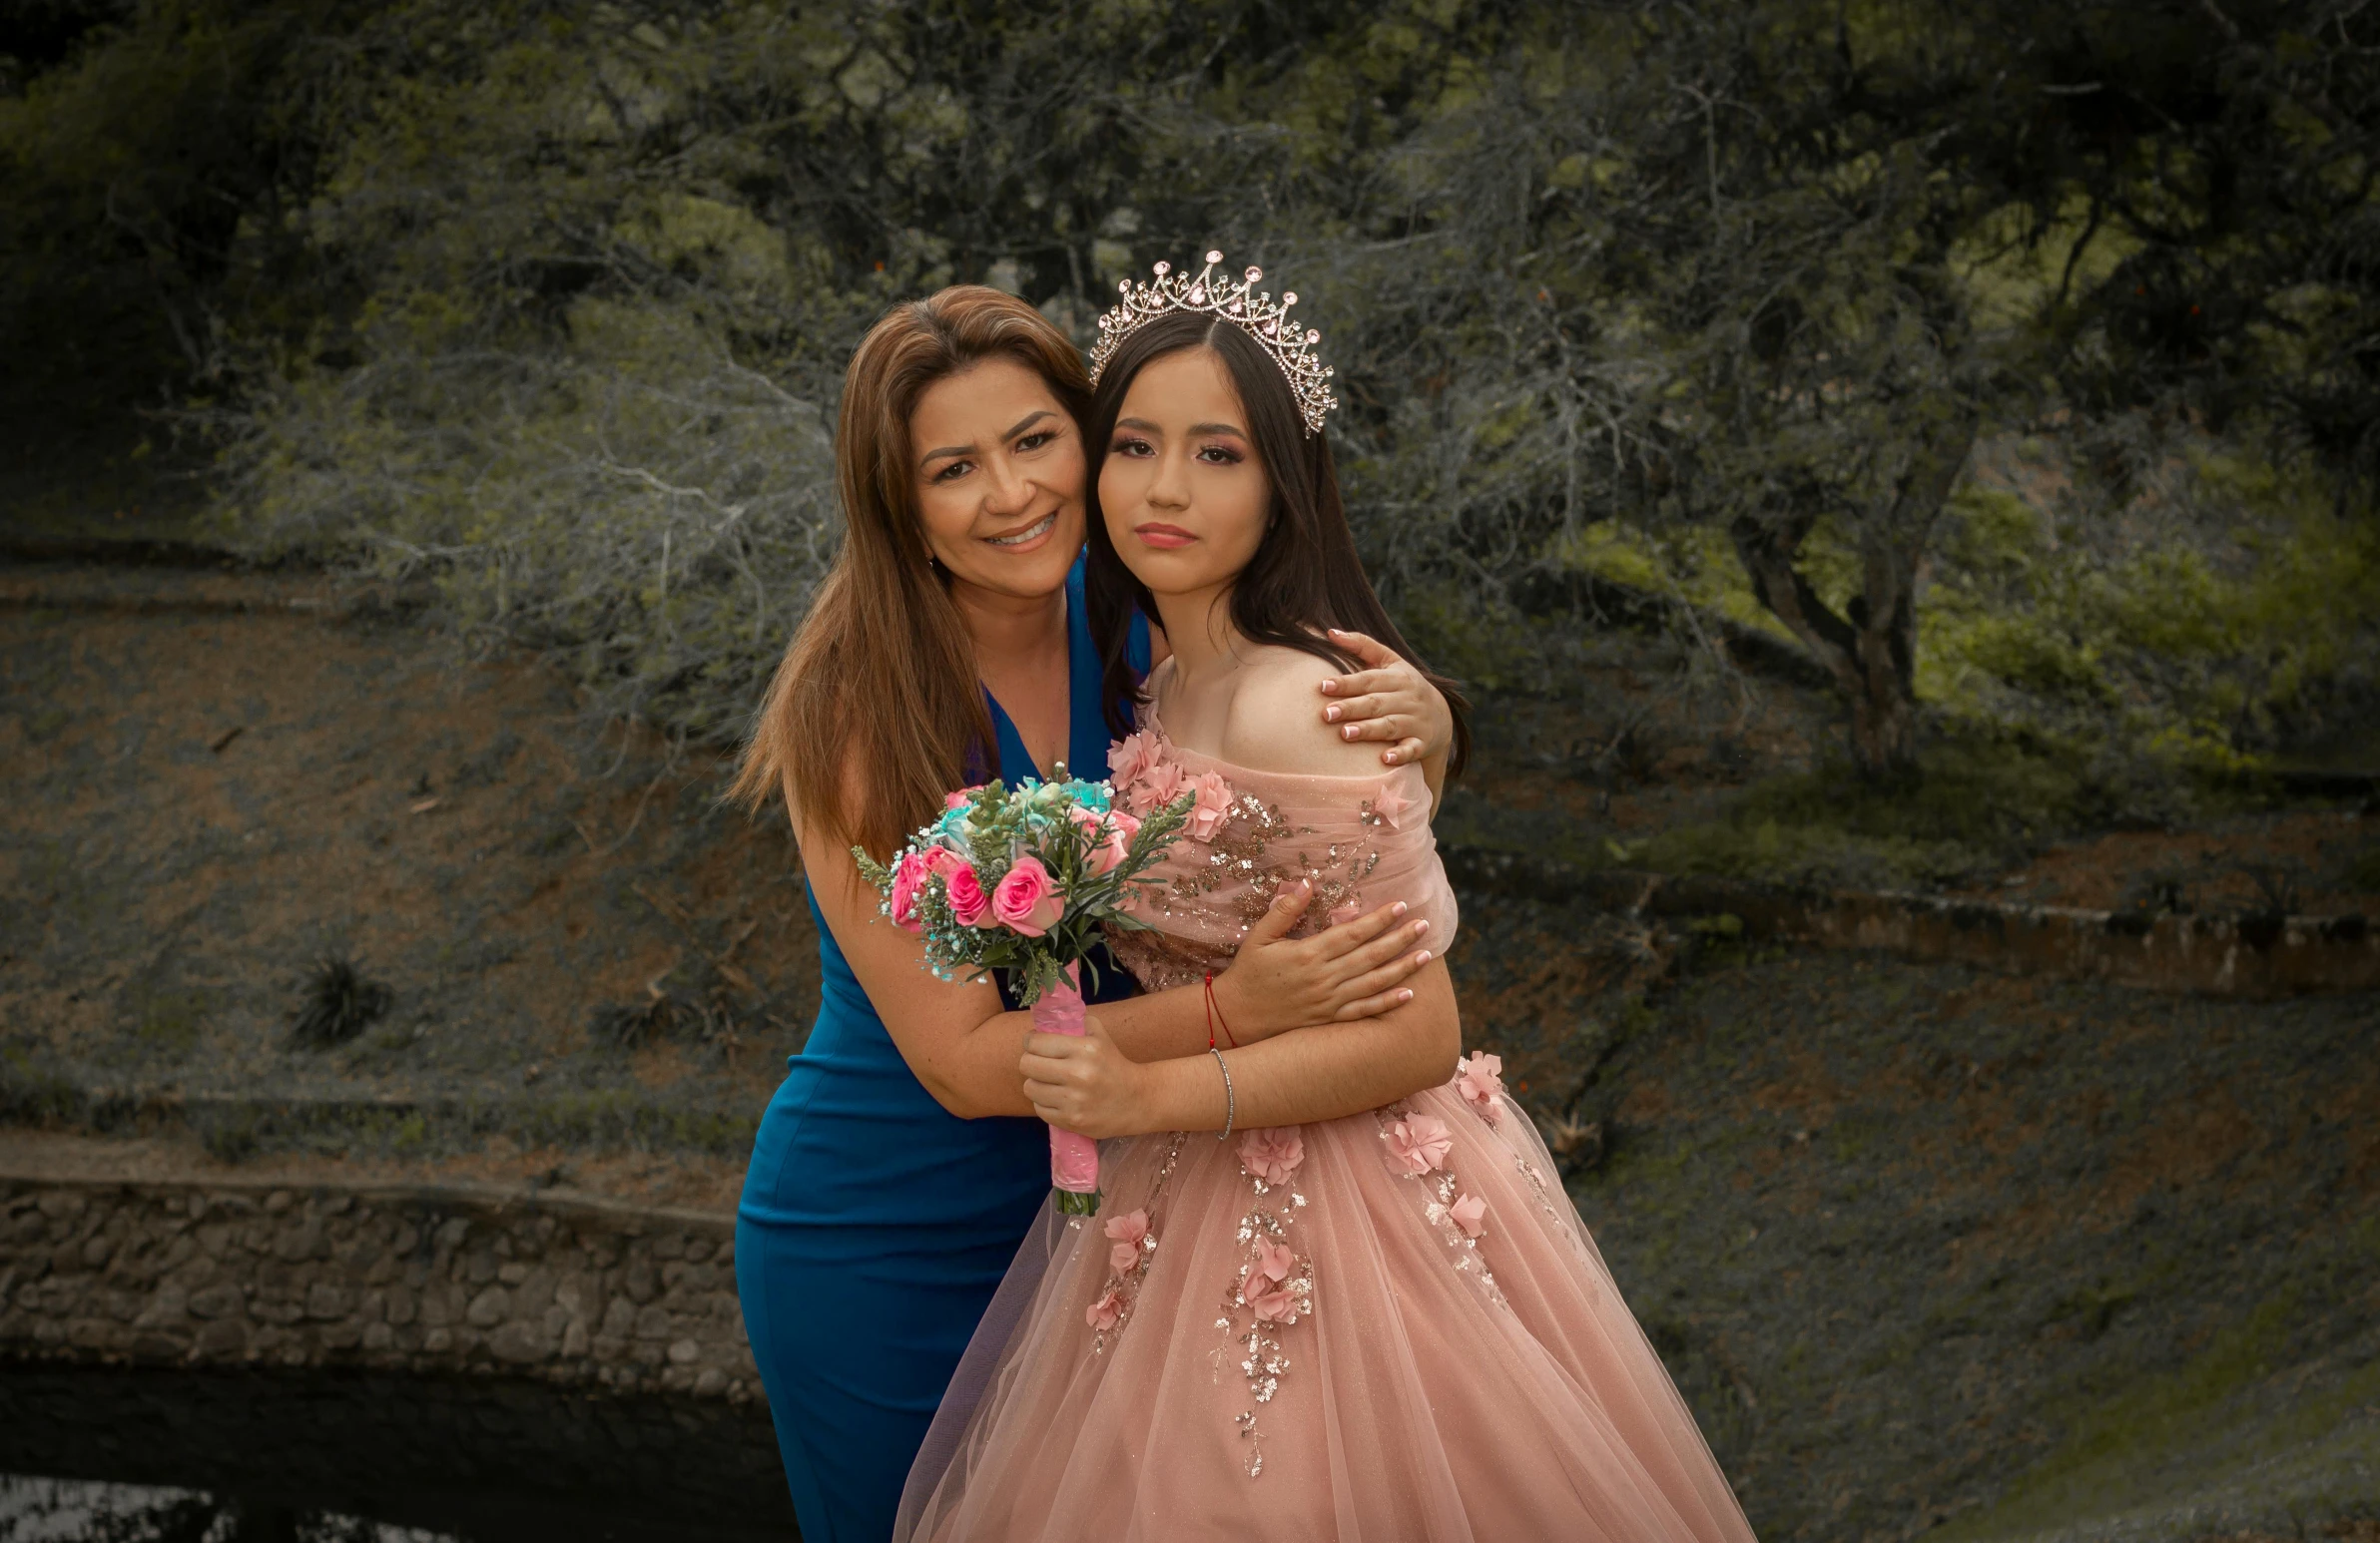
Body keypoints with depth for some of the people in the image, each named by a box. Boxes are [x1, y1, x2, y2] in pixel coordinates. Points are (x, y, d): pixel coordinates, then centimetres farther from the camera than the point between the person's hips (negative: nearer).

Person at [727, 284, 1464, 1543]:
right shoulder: (855, 713, -22)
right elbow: (959, 1060, -23)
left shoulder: (1131, 630, -9)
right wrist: (1231, 1006, -35)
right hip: (885, 1249, -4)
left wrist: (1417, 721, -19)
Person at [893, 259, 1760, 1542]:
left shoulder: (1291, 711, -21)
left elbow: (1417, 1036, -20)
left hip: (1310, 1221, -8)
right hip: (1207, 1200, 8)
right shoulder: (1168, 689, 7)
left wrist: (1156, 1095, -24)